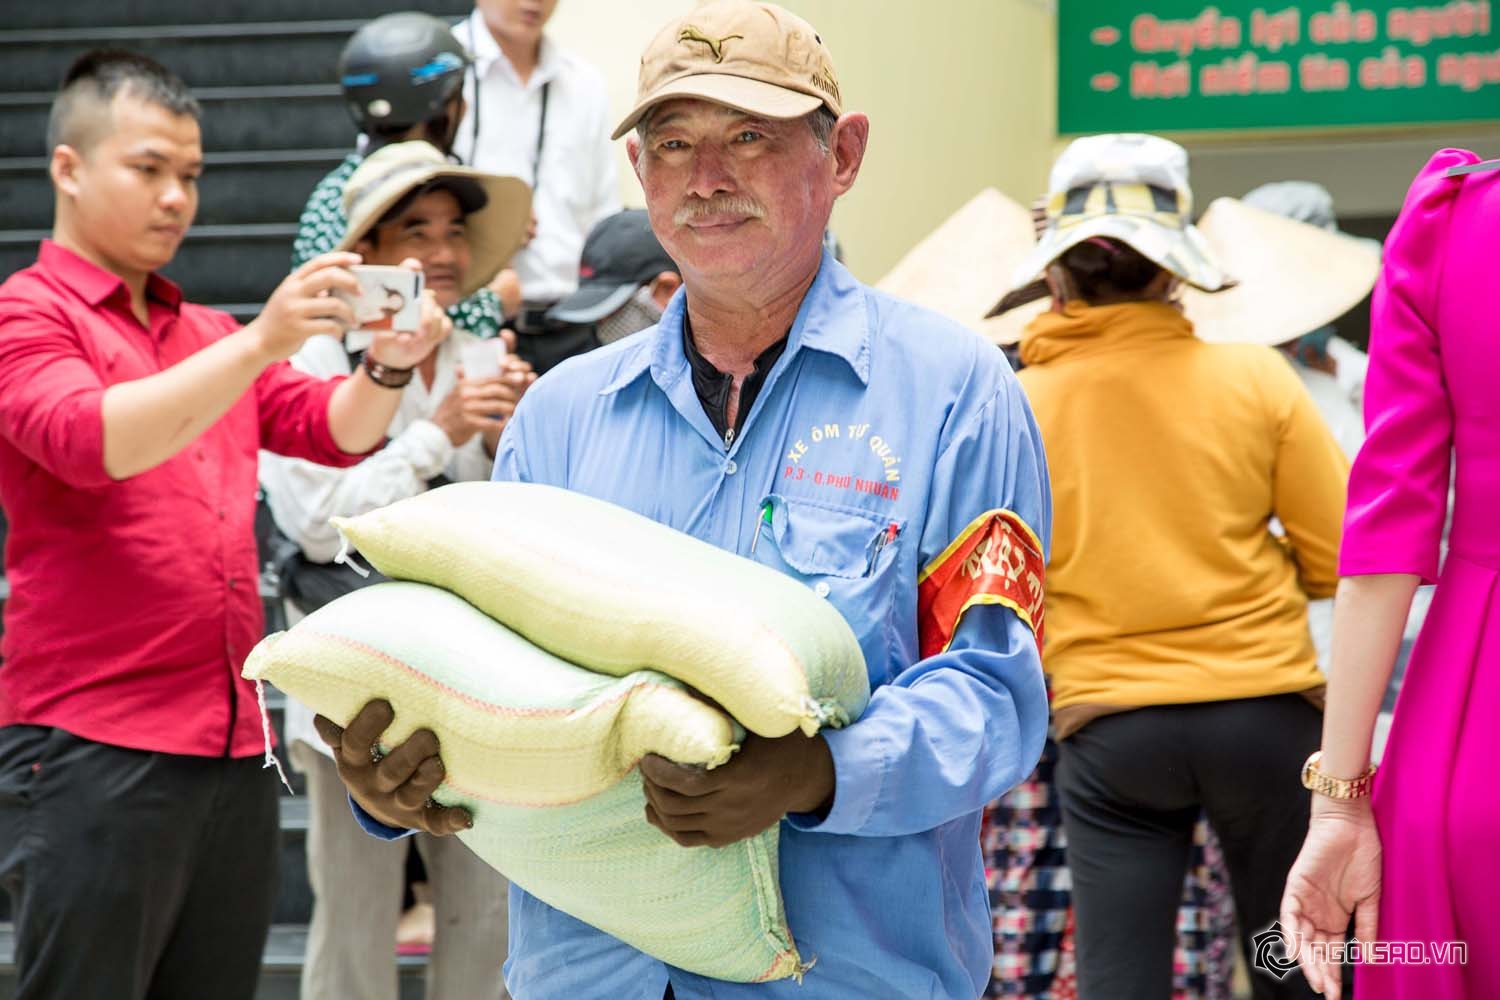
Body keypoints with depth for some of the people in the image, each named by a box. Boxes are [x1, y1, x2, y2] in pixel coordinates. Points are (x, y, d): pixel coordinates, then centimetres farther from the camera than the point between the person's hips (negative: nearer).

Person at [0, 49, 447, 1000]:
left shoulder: (208, 336, 19)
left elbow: (337, 430, 11)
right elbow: (90, 440, -19)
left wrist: (387, 365, -11)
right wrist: (260, 343, -28)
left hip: (234, 749, 6)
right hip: (94, 751, -6)